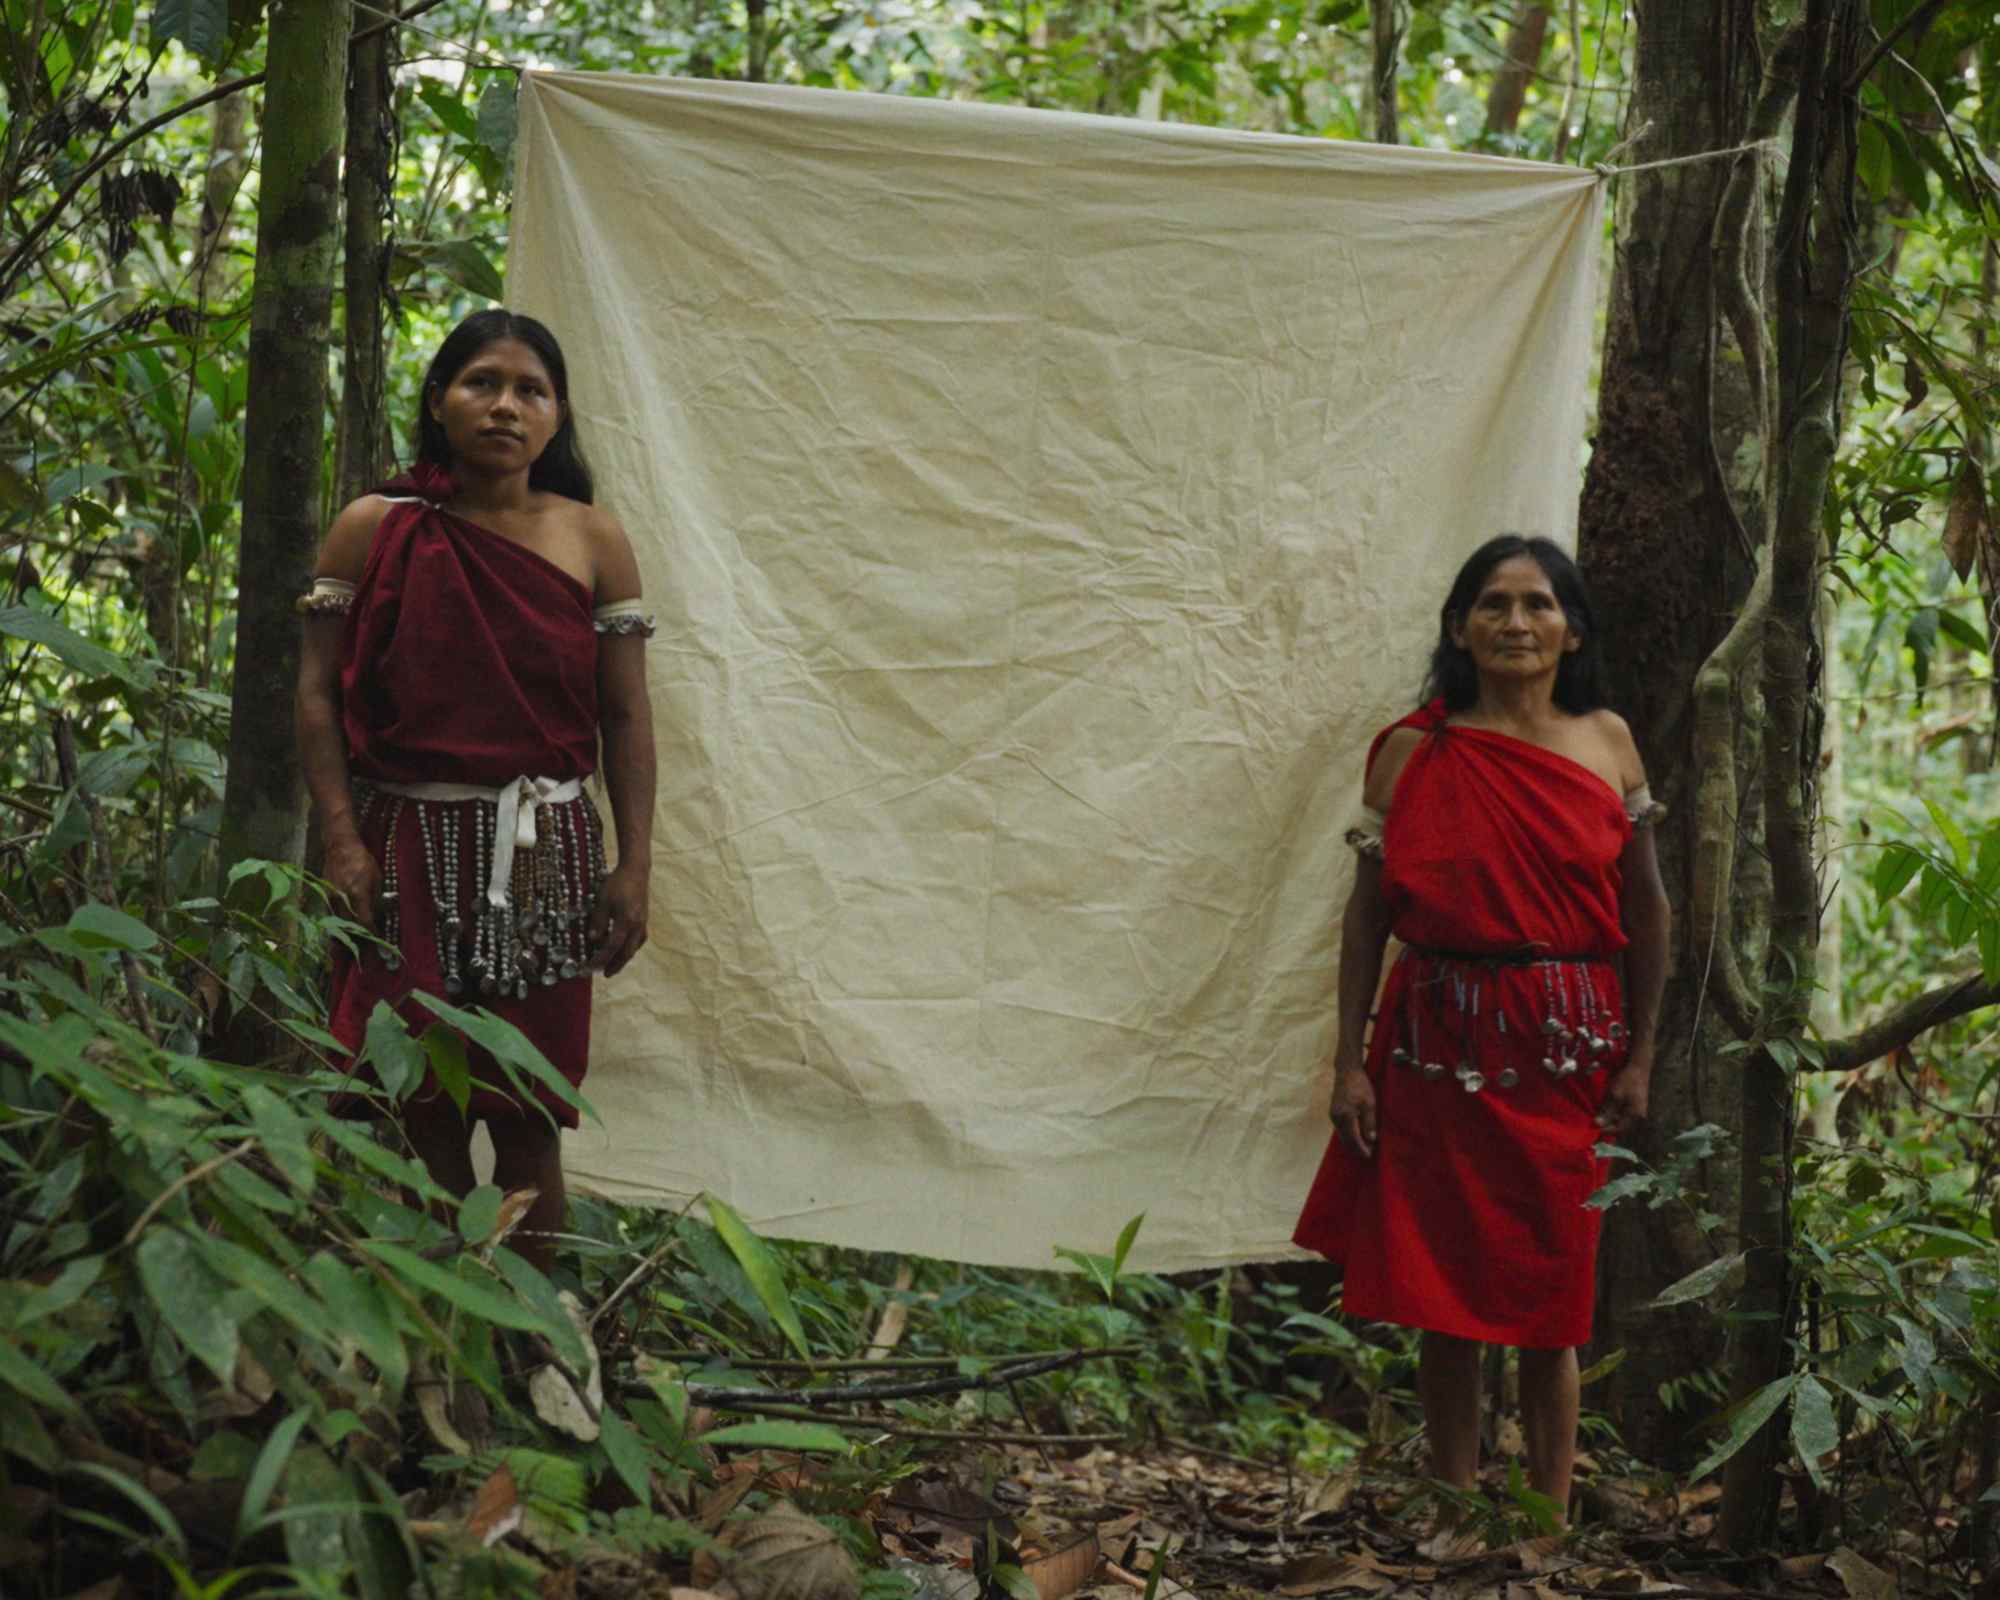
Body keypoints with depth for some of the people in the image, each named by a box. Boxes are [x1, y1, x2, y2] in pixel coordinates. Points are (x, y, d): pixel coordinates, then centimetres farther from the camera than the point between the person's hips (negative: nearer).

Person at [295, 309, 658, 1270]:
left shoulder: (593, 543, 6)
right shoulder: (373, 532, 3)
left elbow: (626, 718, 5)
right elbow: (318, 694, 0)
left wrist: (632, 867, -1)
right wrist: (341, 840, -10)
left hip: (543, 856, 1)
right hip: (407, 844, 0)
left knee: (525, 1117, 2)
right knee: (423, 1111, 2)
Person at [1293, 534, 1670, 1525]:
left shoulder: (1606, 741, 4)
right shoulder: (1413, 752, 1)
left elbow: (1647, 910, 7)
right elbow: (1366, 913, 1)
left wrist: (1639, 1058, 4)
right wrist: (1349, 1061, -3)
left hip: (1567, 1052, 1)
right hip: (1440, 1045, -1)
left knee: (1552, 1294, 6)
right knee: (1446, 1291, 4)